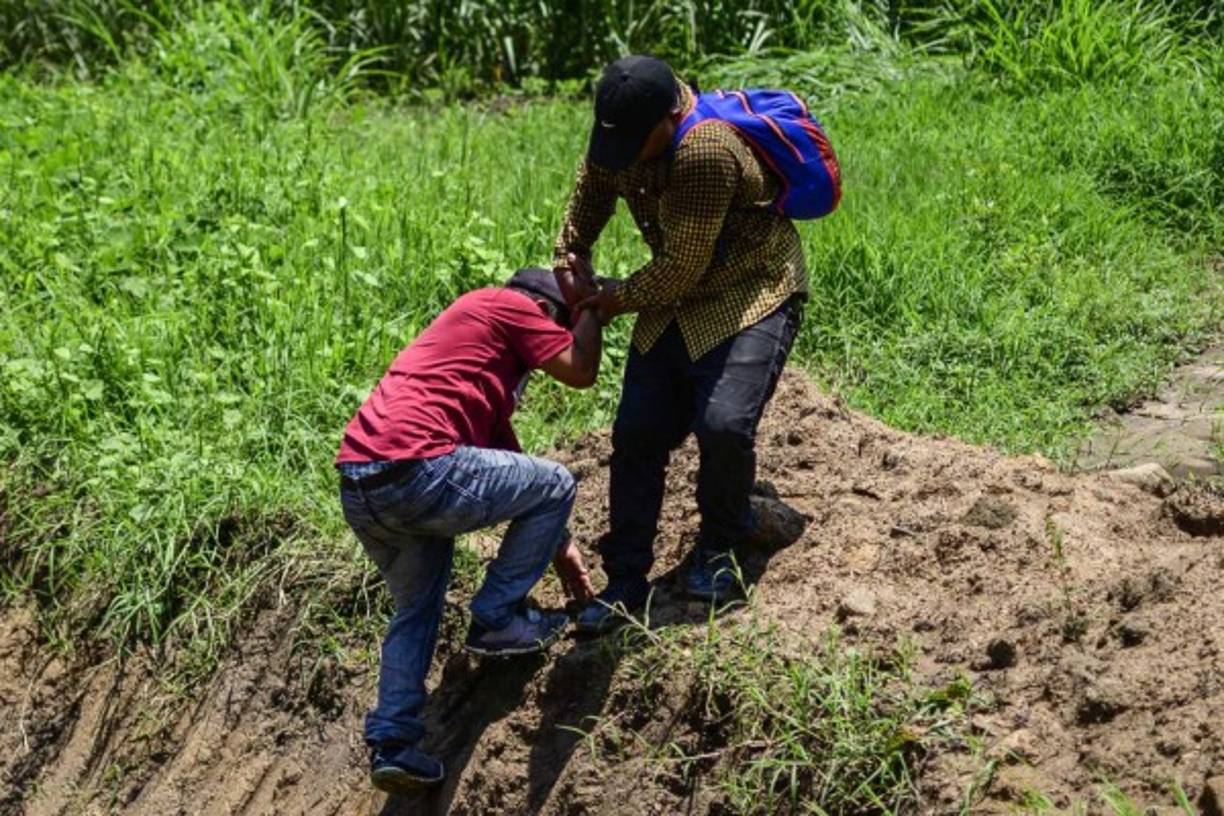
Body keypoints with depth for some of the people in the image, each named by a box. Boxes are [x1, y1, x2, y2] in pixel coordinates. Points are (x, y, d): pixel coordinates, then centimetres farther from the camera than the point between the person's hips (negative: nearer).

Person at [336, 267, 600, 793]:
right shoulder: (509, 303, 9)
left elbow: (508, 466, 39)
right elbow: (580, 371, 7)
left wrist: (559, 545, 41)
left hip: (357, 485, 9)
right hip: (414, 471, -9)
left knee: (416, 608, 27)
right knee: (556, 485, 10)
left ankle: (391, 745, 19)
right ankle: (496, 621, 13)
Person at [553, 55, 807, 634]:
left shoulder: (705, 153, -33)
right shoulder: (624, 127, -8)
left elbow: (683, 269, -26)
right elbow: (591, 189, 14)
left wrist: (617, 299, -12)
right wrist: (571, 256, 6)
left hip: (750, 297, -7)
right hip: (675, 301, 7)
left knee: (724, 424, -24)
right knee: (637, 434, -1)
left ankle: (718, 552, 4)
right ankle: (625, 582, 8)